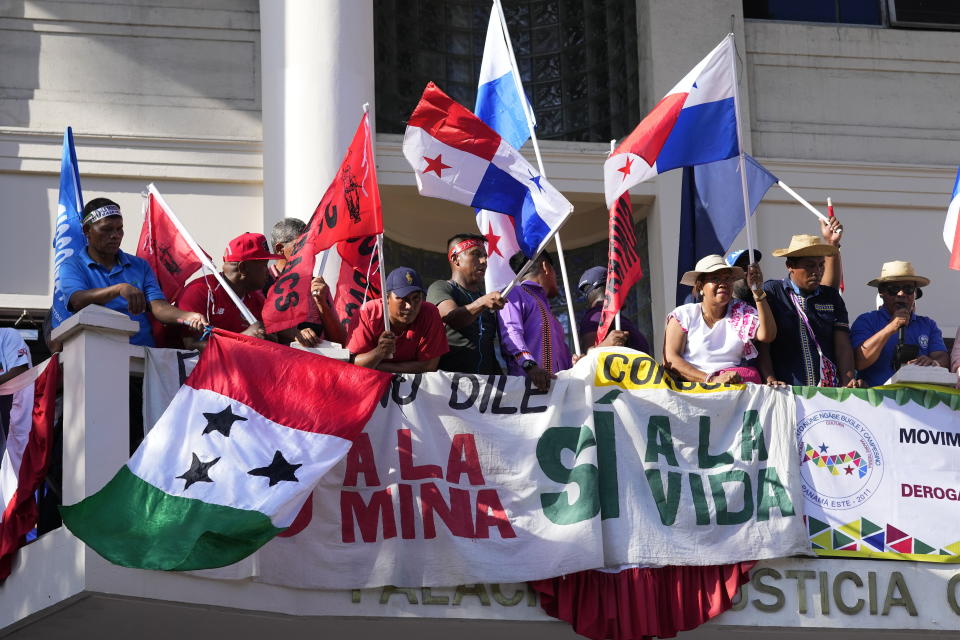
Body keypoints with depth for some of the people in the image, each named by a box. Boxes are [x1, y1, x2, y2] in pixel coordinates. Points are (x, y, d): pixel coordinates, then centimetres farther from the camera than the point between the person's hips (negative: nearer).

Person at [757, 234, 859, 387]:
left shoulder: (832, 297, 18)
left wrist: (848, 381, -7)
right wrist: (770, 380, -14)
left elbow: (843, 345, 9)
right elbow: (761, 343, -1)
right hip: (786, 391, -4)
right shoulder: (770, 292, 6)